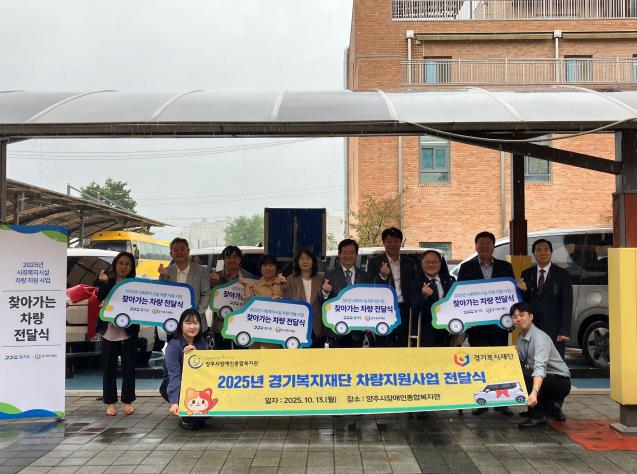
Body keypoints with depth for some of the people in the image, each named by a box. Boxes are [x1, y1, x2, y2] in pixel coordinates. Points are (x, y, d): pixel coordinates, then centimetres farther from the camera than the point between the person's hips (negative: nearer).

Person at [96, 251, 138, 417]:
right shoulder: (106, 282, 3)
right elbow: (99, 298, -13)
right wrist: (103, 283, -24)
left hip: (129, 333, 0)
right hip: (109, 332, 0)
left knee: (129, 368, 7)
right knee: (109, 368, 6)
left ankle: (127, 401, 19)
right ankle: (110, 402, 16)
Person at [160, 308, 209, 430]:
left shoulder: (201, 343, -2)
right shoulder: (173, 346, -21)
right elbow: (174, 375, -32)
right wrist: (174, 402, -45)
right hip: (173, 387, -5)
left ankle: (199, 416, 5)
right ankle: (186, 418, -3)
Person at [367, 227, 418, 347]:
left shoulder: (409, 263, 12)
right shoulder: (375, 263, 2)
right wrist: (382, 276, -23)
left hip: (404, 311, 3)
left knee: (403, 345, 6)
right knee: (383, 345, -1)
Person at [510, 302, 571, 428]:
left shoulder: (539, 337, -23)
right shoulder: (520, 338, 4)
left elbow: (540, 367, -38)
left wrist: (534, 392, -52)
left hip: (560, 381, -9)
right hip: (544, 380, 9)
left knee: (524, 374, -27)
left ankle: (537, 416, -14)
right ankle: (552, 406, 12)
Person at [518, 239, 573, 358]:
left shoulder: (562, 275, 1)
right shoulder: (526, 274, 9)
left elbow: (567, 305, -2)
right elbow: (523, 303, 11)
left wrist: (564, 331, -9)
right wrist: (523, 291, -10)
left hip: (554, 330, -2)